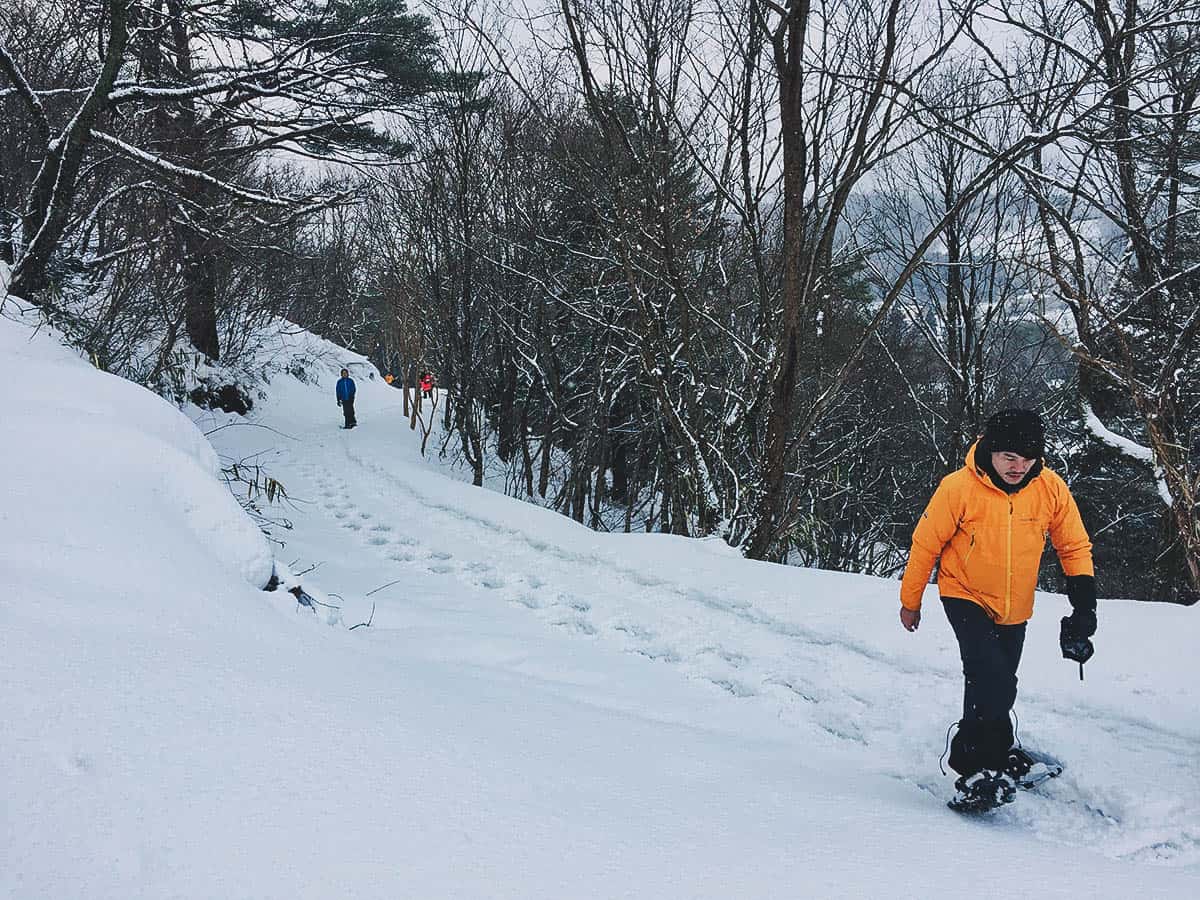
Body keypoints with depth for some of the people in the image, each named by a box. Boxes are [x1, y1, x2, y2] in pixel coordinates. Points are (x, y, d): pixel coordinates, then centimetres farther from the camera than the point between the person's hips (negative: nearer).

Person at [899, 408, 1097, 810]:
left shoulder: (1051, 489, -11)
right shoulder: (958, 488, -21)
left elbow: (1074, 545, 2)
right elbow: (925, 544, -9)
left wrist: (1083, 598, -11)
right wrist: (910, 601, -1)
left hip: (1014, 609, 4)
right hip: (966, 597, -4)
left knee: (995, 686, 14)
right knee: (994, 683, -19)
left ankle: (970, 752, 34)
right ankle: (979, 766, -3)